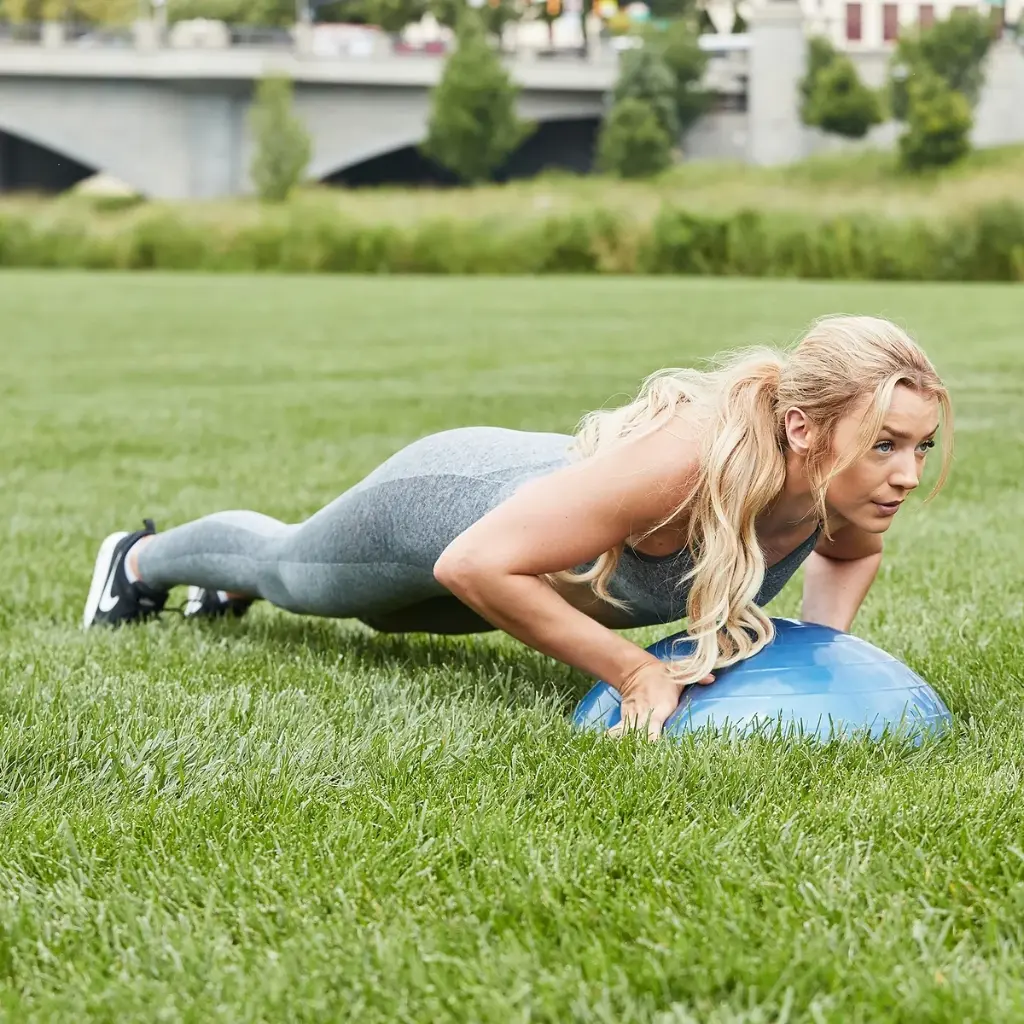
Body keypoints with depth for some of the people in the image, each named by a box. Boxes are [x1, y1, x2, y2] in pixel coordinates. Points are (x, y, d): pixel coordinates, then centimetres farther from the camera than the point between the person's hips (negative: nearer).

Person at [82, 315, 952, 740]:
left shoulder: (853, 485, -29)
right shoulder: (683, 463, -49)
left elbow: (855, 550, -1)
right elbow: (472, 564, -45)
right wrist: (632, 671, -42)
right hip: (447, 502, -6)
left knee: (336, 591, 39)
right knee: (289, 571, 30)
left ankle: (230, 585, 71)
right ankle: (144, 558, 62)